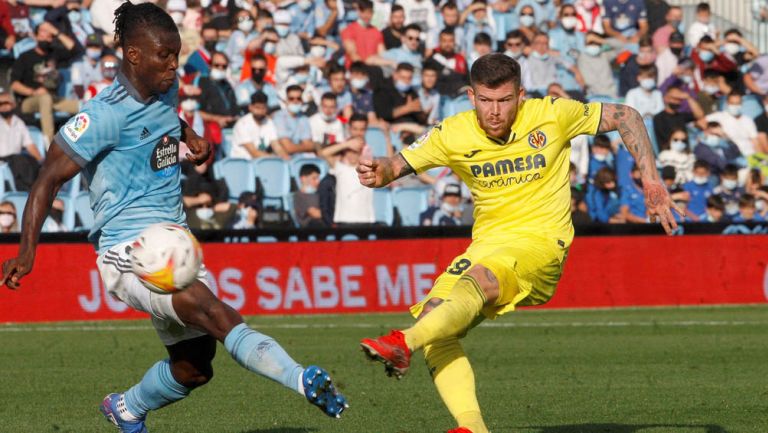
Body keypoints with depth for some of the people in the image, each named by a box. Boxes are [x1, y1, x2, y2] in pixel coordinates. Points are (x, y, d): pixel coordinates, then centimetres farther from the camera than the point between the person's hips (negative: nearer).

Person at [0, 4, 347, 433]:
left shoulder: (166, 89, 9)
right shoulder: (107, 113, -14)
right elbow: (51, 177, -12)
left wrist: (190, 135, 16)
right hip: (128, 249, -9)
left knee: (193, 367, 10)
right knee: (216, 315, -31)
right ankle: (305, 380, -48)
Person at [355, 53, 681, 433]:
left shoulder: (551, 116, -5)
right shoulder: (452, 134, -1)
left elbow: (625, 116, 7)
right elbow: (399, 164, 1)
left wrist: (651, 180, 0)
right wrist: (379, 173, -25)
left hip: (540, 242, -5)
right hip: (486, 245, 5)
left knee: (475, 283, -35)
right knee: (433, 316, -19)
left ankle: (403, 344, -58)